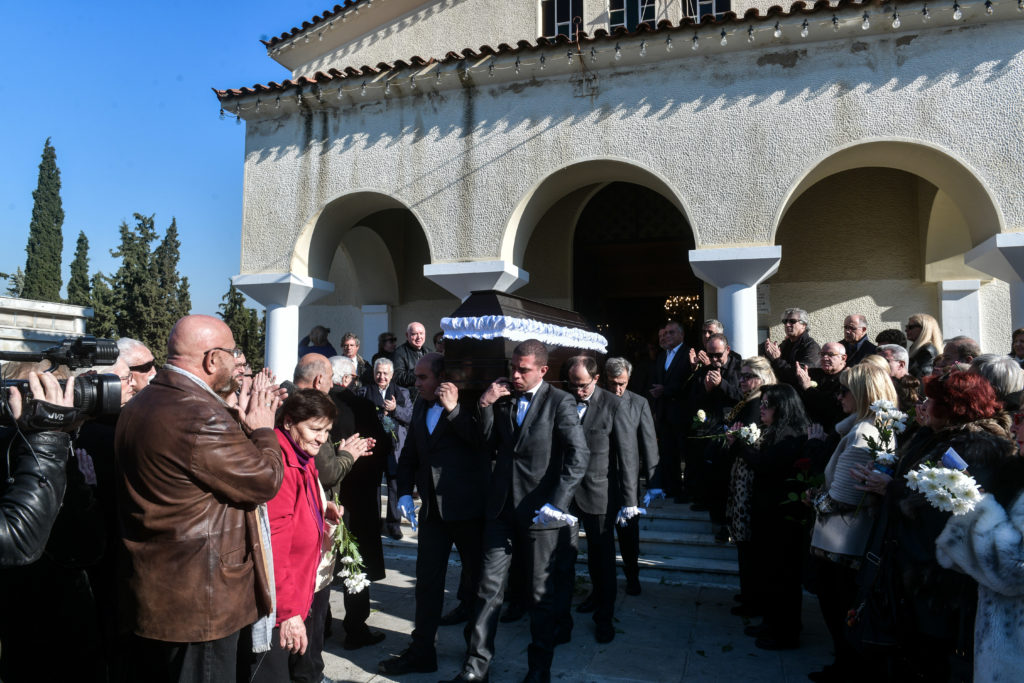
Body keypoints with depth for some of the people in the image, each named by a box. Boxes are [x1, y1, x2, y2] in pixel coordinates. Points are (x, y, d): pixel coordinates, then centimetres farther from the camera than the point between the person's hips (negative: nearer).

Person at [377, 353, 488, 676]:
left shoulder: (468, 405, -8)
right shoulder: (421, 407, 9)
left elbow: (484, 442, -23)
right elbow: (409, 455, 15)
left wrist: (453, 408, -25)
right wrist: (405, 492, 4)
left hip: (468, 506, -5)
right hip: (432, 507, 5)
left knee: (476, 578, 11)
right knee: (427, 581, 8)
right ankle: (421, 652, 20)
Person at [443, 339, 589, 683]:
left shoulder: (560, 402, -8)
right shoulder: (503, 397, 6)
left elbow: (579, 457, -13)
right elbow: (488, 442, 5)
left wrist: (556, 503, -19)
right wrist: (485, 405, -8)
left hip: (539, 510, -3)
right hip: (502, 505, 4)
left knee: (542, 594, 10)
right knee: (489, 588, 8)